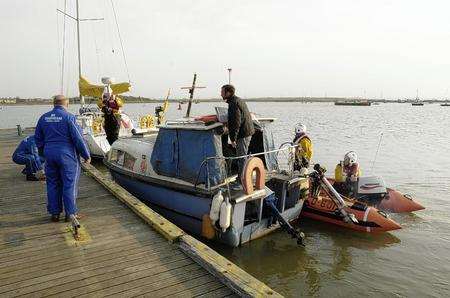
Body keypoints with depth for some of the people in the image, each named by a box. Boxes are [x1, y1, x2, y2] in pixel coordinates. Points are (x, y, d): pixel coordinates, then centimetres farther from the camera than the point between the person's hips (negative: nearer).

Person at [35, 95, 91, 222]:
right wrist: (87, 155, -4)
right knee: (69, 184, 2)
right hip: (67, 154, -5)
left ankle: (54, 213, 21)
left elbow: (38, 138, 15)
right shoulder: (69, 117, -11)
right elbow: (78, 138, -13)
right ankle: (70, 213, 8)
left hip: (49, 154, 6)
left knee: (53, 184, 13)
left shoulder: (44, 118, 8)